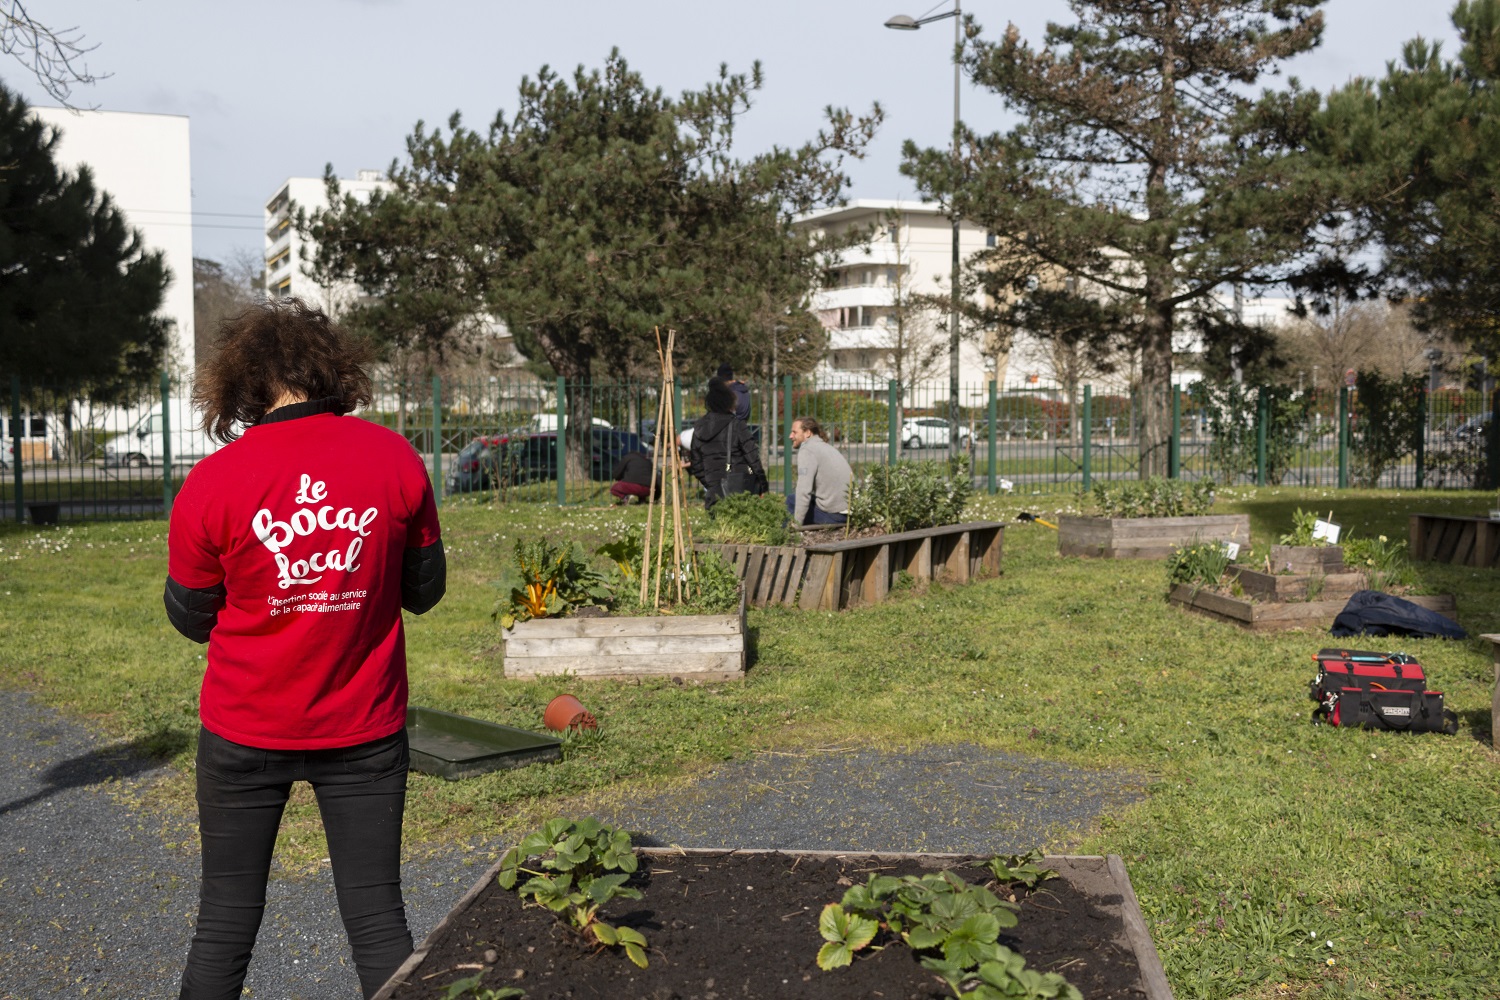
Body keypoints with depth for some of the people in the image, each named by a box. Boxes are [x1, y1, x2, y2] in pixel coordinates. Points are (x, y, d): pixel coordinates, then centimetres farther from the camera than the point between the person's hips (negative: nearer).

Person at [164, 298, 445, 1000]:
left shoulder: (211, 483, -13)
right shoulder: (397, 460, -9)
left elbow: (191, 618, 0)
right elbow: (424, 592, 2)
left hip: (245, 734, -1)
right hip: (365, 730, 1)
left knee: (226, 919, 14)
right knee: (377, 918, 10)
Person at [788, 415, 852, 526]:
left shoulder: (806, 450, -9)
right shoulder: (827, 447, 20)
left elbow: (804, 491, -18)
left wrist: (797, 523, -12)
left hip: (834, 515, -9)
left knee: (792, 501, 6)